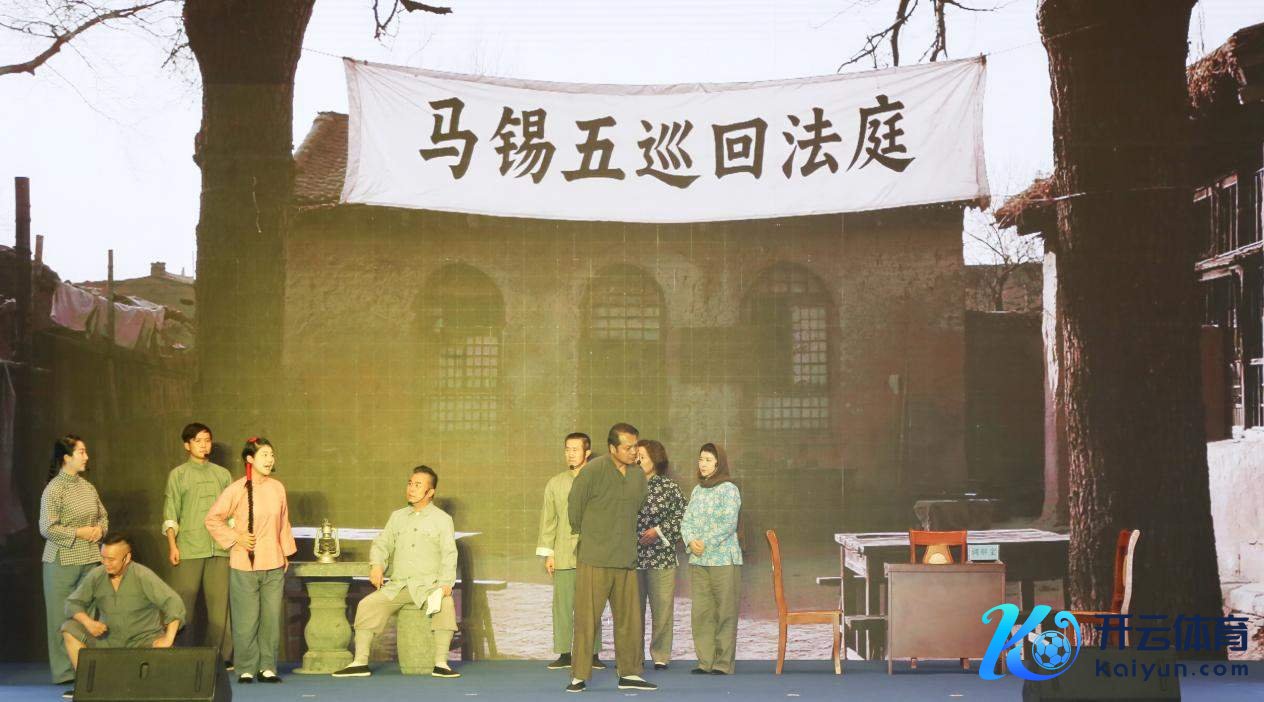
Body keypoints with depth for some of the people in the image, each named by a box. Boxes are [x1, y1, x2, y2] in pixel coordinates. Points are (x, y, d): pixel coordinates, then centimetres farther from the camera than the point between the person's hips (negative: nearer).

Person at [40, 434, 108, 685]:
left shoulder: (87, 487, 10)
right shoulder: (54, 489, -10)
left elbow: (103, 516, 22)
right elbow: (47, 528, -14)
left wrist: (100, 529, 1)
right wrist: (78, 533, -14)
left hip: (90, 560, 6)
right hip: (62, 561, -6)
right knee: (62, 617, 0)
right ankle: (64, 671, 6)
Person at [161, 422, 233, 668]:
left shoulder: (222, 474, 16)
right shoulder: (178, 474, 8)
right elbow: (170, 514, 3)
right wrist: (172, 545, -6)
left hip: (220, 548, 3)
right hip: (188, 549, -3)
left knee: (220, 603, 0)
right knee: (183, 604, -4)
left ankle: (221, 656, 5)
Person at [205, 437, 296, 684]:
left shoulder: (277, 488, 5)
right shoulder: (236, 490, -6)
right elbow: (212, 520, -1)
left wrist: (286, 553, 16)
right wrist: (235, 538, -7)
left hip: (274, 565, 4)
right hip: (244, 565, -3)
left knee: (271, 617, 4)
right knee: (246, 619, -2)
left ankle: (268, 667, 11)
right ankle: (246, 669, 8)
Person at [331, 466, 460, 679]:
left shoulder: (442, 519, 4)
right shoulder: (397, 516, 17)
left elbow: (449, 555, -5)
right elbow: (382, 543, 14)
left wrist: (445, 583, -20)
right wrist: (377, 565, -7)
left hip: (427, 584, -4)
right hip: (397, 585, 4)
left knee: (446, 605, -34)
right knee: (367, 605, -16)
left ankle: (441, 664, -29)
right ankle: (360, 662, -10)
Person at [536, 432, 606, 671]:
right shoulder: (555, 483, 12)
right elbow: (548, 520, 13)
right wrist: (547, 553, 7)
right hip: (563, 555, 2)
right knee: (562, 605, 0)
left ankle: (593, 654, 6)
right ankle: (564, 654, 6)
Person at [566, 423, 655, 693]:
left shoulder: (639, 476, 6)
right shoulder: (592, 472, -12)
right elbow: (574, 508, -1)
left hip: (626, 560, 5)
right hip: (594, 560, -5)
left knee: (630, 620, 7)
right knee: (586, 619, -1)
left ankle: (630, 673, 15)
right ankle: (579, 676, 4)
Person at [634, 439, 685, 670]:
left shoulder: (669, 486, 1)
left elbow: (682, 515, -1)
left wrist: (659, 531, -10)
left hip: (661, 557, -2)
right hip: (632, 556, 2)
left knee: (662, 607, -1)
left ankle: (660, 656, 8)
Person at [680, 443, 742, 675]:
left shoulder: (728, 489, -4)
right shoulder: (697, 490, 15)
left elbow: (729, 524, -13)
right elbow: (687, 521, 13)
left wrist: (705, 543, -15)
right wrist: (691, 541, -6)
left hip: (723, 559, -6)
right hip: (698, 560, 6)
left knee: (725, 613, -3)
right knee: (701, 612, 5)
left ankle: (724, 663, -1)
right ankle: (705, 660, 10)